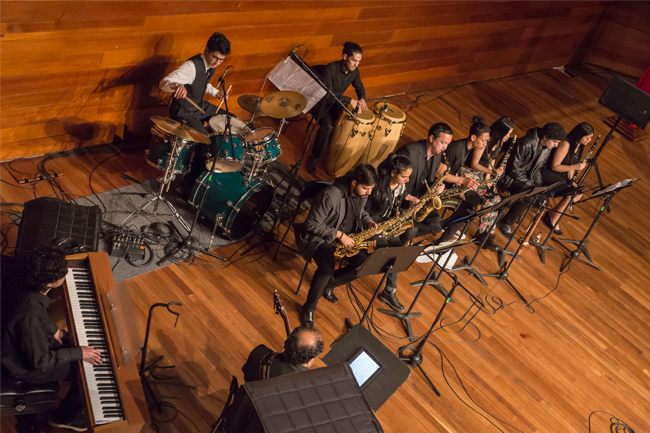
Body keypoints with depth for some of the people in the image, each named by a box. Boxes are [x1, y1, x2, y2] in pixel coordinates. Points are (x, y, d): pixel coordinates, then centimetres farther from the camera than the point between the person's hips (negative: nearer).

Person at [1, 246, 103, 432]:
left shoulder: (25, 284, -19)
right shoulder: (31, 317, -42)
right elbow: (39, 362, -28)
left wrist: (52, 329, 1)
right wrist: (78, 353, -21)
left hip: (22, 343, 8)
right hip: (24, 366, -8)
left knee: (79, 343, 16)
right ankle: (64, 418, 26)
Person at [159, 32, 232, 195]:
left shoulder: (211, 65, -1)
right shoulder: (191, 66, -29)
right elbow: (164, 83, -39)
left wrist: (216, 92, 3)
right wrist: (177, 85, -60)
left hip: (201, 105, 9)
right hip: (184, 112, -9)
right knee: (205, 144, -24)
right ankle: (188, 185, -7)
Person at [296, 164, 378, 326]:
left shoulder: (362, 192, -6)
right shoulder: (331, 196, -31)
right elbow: (312, 224, -25)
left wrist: (369, 222, -6)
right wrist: (339, 235, -25)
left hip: (346, 236, 8)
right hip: (318, 236, -8)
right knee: (327, 267, -34)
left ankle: (329, 285, 13)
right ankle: (308, 309, -12)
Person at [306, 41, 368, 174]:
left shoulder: (354, 71, -6)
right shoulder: (331, 69, -28)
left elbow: (360, 87, 13)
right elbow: (327, 95, -32)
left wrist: (361, 99, -9)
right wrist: (349, 100, -36)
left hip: (336, 103, 6)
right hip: (320, 102, -6)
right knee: (328, 126, -32)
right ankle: (314, 158, -14)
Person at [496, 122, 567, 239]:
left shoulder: (547, 148, -1)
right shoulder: (526, 144, -28)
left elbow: (538, 168, 11)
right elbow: (514, 168, -24)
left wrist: (538, 184, -4)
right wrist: (529, 184, -23)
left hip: (528, 177, 8)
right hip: (511, 177, -8)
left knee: (543, 199, -9)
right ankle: (505, 223, -15)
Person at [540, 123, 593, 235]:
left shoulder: (579, 145, 4)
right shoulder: (565, 144, -25)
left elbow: (571, 164, 12)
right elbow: (554, 166, -24)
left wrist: (571, 180, -2)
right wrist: (575, 167, -29)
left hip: (562, 174, 10)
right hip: (548, 174, -10)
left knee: (578, 194, -1)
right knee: (571, 195, -21)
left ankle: (552, 214, 8)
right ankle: (552, 218, -3)